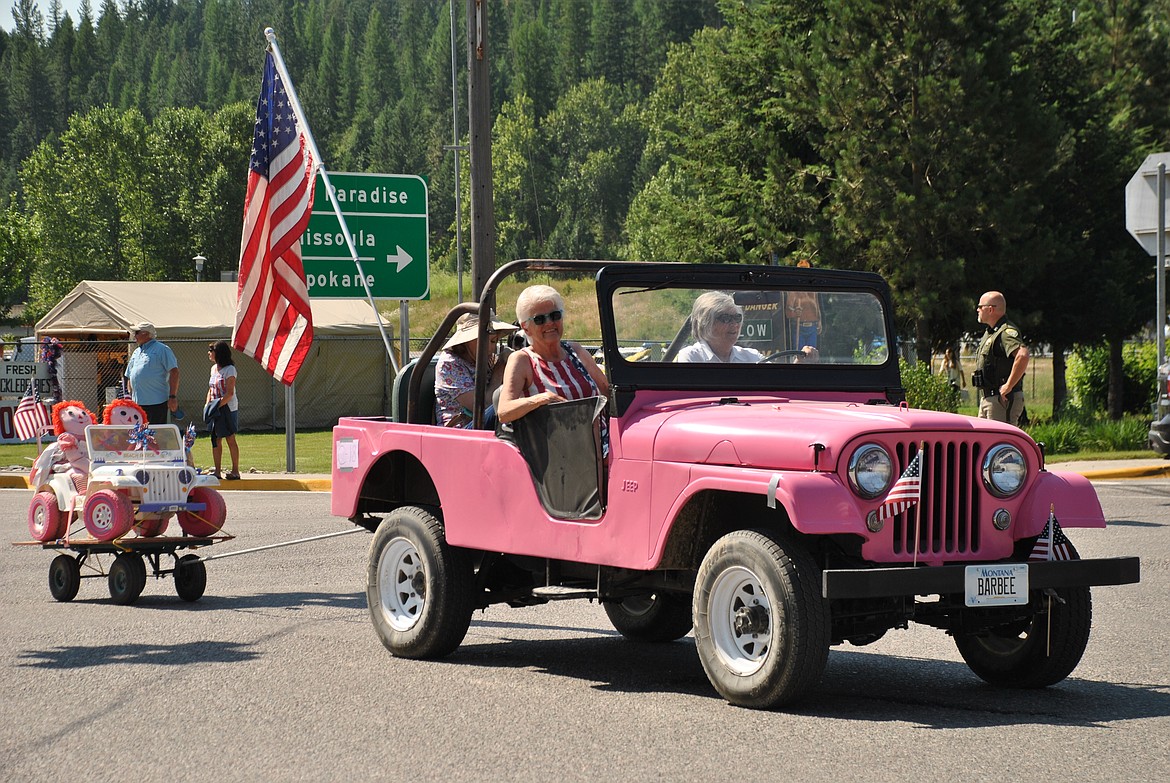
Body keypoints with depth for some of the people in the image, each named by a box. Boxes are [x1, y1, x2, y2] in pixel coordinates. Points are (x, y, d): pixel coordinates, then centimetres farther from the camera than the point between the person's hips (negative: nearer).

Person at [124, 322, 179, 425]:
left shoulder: (162, 349, -4)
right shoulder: (136, 353, 19)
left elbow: (174, 372, -10)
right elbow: (129, 377, 26)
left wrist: (172, 397, -16)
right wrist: (129, 397, 18)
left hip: (156, 402, -7)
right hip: (137, 403, 7)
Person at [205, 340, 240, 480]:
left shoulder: (229, 369, -11)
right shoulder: (214, 368, 14)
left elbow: (230, 393, -17)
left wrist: (218, 406, -22)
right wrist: (207, 406, 6)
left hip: (228, 408, -8)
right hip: (215, 410, 8)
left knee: (230, 439, -4)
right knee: (216, 439, 5)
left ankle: (235, 470, 1)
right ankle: (217, 472, 7)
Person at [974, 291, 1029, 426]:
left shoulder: (1007, 332, -16)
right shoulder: (989, 333, 17)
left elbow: (1022, 356, -34)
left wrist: (1008, 386, -28)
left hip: (1002, 400, -10)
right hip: (986, 398, 10)